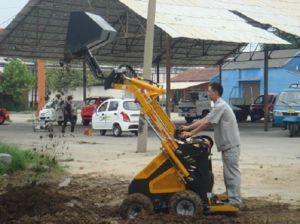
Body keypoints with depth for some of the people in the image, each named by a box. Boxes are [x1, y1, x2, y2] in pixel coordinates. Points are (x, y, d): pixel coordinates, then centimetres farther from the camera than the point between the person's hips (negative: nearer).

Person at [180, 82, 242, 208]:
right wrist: (188, 127, 13)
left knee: (232, 173, -9)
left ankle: (235, 201, -7)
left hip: (230, 145, -11)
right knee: (228, 173, 13)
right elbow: (203, 120, 19)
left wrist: (191, 133, -13)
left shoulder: (220, 106, -17)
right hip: (227, 145, 11)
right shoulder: (218, 106, 17)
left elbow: (206, 123, -18)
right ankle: (231, 198, 19)